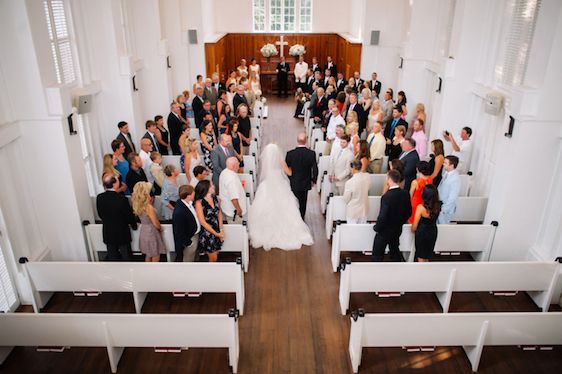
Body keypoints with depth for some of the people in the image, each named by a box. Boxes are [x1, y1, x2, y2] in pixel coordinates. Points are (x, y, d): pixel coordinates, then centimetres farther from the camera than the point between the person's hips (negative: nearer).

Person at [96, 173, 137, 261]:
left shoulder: (99, 198, -11)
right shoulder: (122, 199, -24)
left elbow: (100, 214, 3)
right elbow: (129, 215, -14)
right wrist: (134, 226, 6)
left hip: (107, 233, 4)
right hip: (122, 233, -4)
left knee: (112, 257, 17)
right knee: (126, 256, 14)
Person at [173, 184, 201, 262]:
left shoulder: (189, 202, -9)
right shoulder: (179, 212, -35)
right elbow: (179, 232, -27)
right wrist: (188, 243, -17)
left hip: (195, 235, 9)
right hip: (189, 239, -9)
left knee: (195, 258, 29)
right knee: (188, 260, 15)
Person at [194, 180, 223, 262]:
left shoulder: (215, 198, -3)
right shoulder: (199, 202, -20)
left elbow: (219, 213, 4)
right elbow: (203, 222, -17)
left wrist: (221, 230, -6)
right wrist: (216, 234, -13)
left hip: (217, 231, 5)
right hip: (207, 233, -5)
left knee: (216, 254, 17)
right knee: (213, 258, 6)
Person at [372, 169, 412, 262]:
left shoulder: (386, 197, -29)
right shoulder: (405, 194, -8)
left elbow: (382, 216, -27)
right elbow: (409, 212, 3)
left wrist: (376, 227, -10)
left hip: (385, 231, -6)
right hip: (397, 230, 7)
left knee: (377, 255, 8)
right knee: (395, 251, 23)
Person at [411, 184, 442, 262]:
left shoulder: (421, 207, -25)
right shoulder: (438, 206, -13)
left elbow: (415, 225, -16)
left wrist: (413, 229, 8)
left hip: (422, 233, -5)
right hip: (433, 232, 5)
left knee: (421, 256, 13)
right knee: (427, 256, 23)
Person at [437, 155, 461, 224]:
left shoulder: (455, 179, -30)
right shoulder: (447, 173, -6)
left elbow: (452, 198, -26)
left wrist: (442, 210, -20)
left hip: (446, 208, -7)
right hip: (439, 204, 7)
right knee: (437, 223, 24)